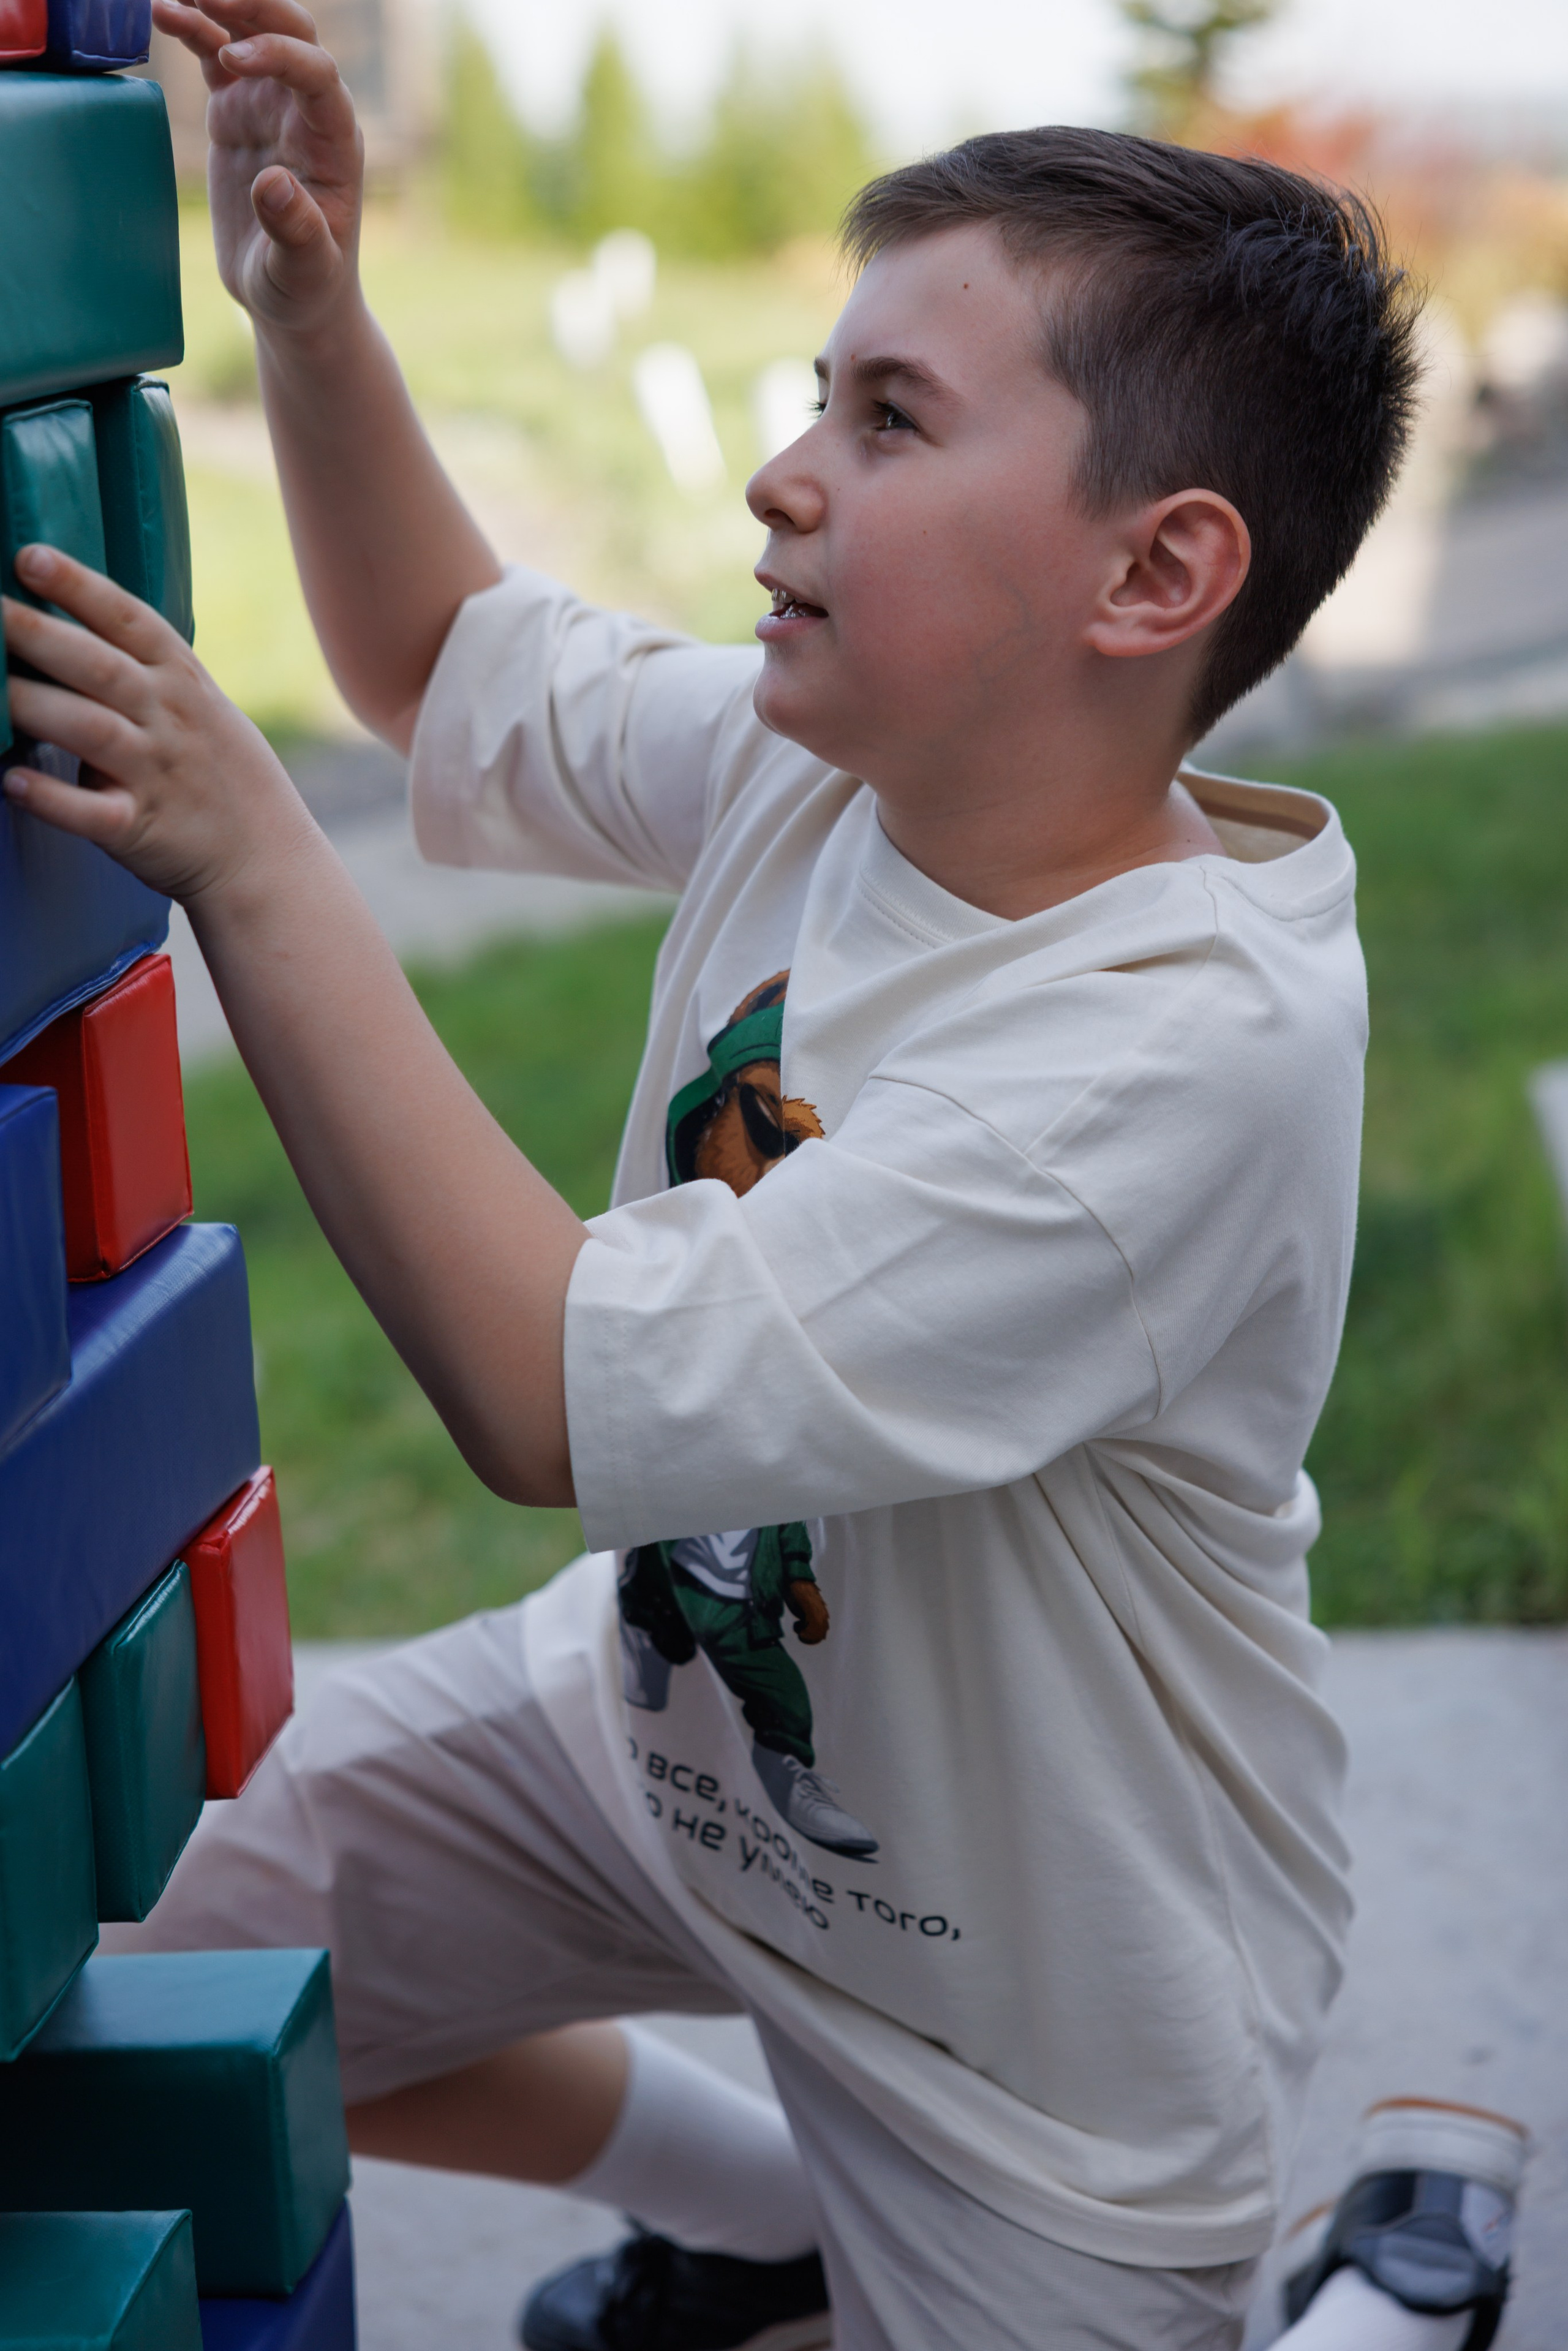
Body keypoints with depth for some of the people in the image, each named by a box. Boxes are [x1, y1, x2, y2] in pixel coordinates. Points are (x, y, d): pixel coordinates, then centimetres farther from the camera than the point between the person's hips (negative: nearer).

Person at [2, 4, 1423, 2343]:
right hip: (666, 1712, 7)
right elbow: (451, 664, 10)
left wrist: (250, 853, -34)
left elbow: (555, 1393, -38)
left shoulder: (1187, 1040, -35)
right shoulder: (818, 761, -11)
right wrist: (309, 311, -6)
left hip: (1031, 1995, -7)